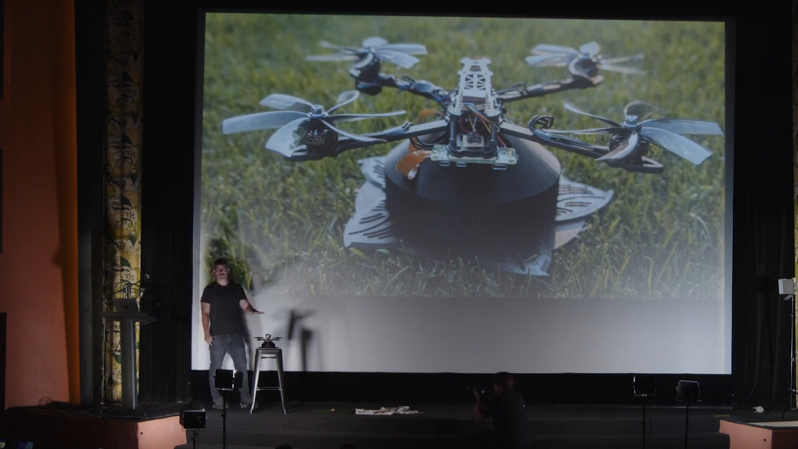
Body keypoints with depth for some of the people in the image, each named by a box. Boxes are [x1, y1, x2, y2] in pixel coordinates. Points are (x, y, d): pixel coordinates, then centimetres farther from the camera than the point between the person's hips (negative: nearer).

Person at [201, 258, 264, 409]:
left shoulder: (236, 288, 11)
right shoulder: (209, 289, 2)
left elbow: (244, 305, 5)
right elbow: (205, 313, 0)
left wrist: (253, 311, -18)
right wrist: (207, 333, -9)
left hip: (236, 334, 3)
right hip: (217, 335, -2)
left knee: (242, 367, 3)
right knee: (215, 368, 2)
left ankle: (246, 399, 8)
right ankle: (217, 400, 8)